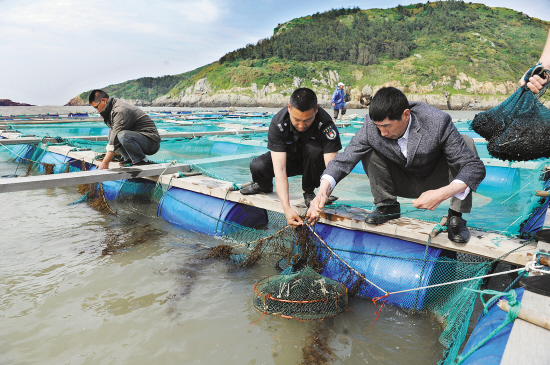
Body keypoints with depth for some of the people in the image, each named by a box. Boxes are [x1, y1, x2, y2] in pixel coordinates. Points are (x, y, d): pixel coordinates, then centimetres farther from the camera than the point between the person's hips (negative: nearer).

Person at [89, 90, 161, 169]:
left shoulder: (121, 111, -20)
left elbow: (115, 141, -22)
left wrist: (105, 163, -19)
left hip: (152, 141, -10)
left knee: (123, 135, -33)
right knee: (111, 132, 6)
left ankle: (142, 161, -15)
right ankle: (129, 159, 4)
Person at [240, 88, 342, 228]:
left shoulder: (326, 125, -32)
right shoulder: (278, 123, -29)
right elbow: (279, 169, -35)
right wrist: (286, 208, -43)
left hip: (313, 162, -1)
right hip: (289, 159, 1)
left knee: (313, 149, -36)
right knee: (257, 166, -27)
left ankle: (309, 191, -9)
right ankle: (264, 186, 12)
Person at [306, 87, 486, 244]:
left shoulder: (438, 122, -31)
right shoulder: (372, 125, -25)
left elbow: (475, 167, -29)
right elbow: (344, 159, -20)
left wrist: (443, 193, -46)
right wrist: (323, 191, -36)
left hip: (434, 183, -2)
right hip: (403, 184, 2)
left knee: (466, 142, -26)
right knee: (369, 148, -18)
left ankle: (456, 217, -13)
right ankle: (387, 206, 2)